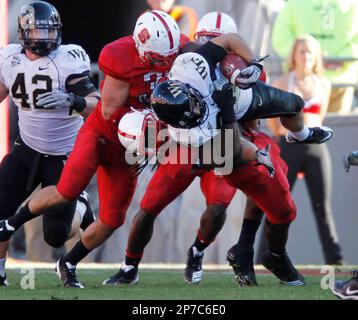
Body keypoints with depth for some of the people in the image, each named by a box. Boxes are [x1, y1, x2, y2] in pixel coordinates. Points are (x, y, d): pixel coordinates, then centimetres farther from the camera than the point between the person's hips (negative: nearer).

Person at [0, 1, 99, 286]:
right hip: (27, 148, 4)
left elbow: (96, 106, -25)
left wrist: (71, 100, -44)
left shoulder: (68, 60, -19)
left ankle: (80, 207, 31)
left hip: (64, 156, -4)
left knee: (56, 235, -3)